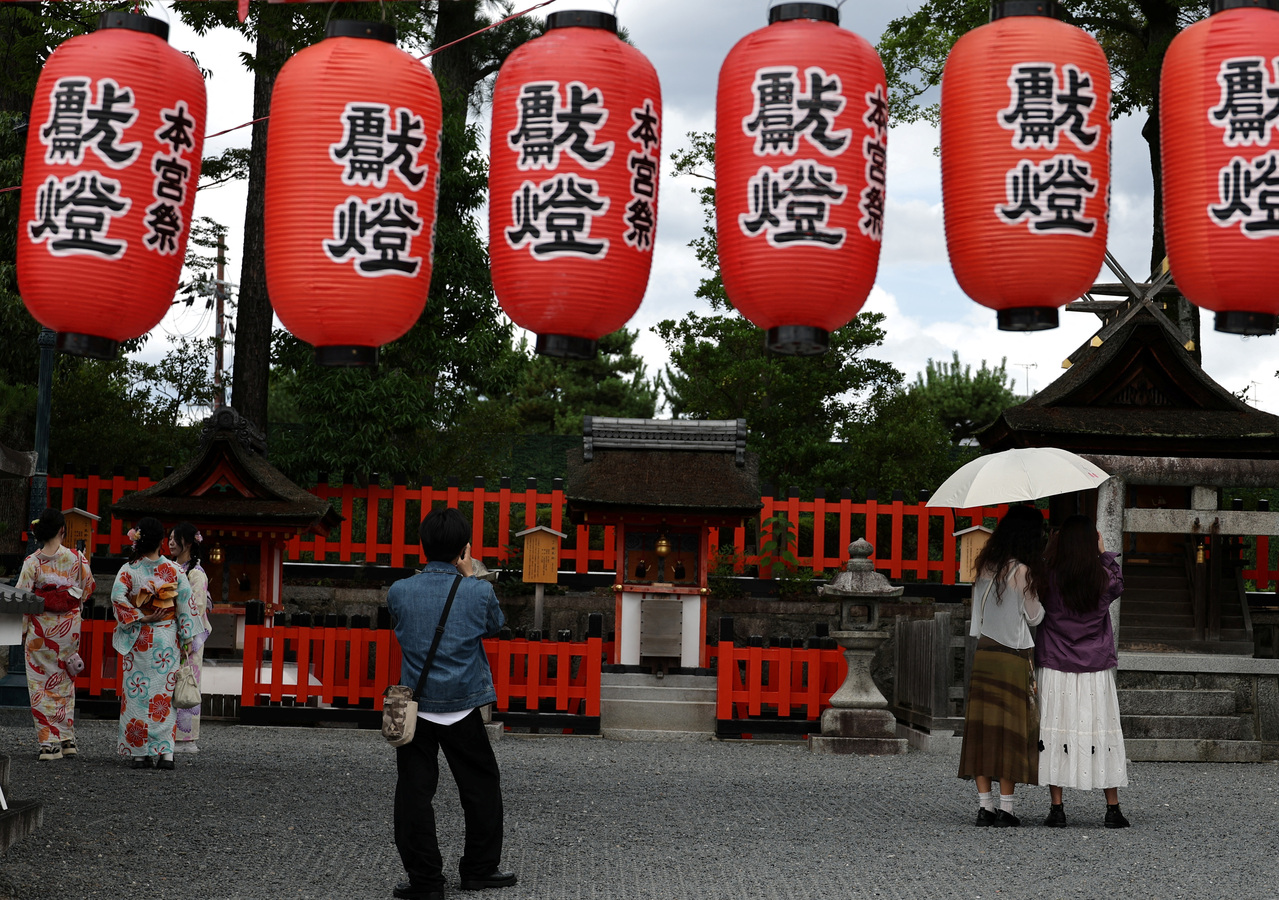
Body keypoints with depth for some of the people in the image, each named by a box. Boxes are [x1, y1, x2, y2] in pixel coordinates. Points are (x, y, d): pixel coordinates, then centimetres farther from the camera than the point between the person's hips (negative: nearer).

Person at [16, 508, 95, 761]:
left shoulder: (32, 562, -9)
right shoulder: (76, 558, -5)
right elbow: (88, 589, 5)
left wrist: (24, 631, 3)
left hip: (40, 629, -2)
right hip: (69, 626, 2)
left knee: (42, 684, 3)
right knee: (65, 682, 14)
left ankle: (50, 741, -2)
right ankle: (66, 738, 16)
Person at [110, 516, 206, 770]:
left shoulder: (129, 570, -5)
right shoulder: (173, 570, -1)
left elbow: (118, 597, -19)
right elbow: (187, 603, -1)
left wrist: (140, 618, -11)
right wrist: (187, 638, 5)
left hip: (138, 641, -1)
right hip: (167, 641, 1)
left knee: (138, 693, 5)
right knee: (163, 696, 6)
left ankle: (139, 752, 4)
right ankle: (165, 752, 1)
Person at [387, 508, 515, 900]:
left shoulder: (399, 592, -7)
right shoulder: (478, 592, -11)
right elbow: (495, 624, 9)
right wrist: (468, 577, 11)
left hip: (415, 706, 1)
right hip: (462, 705, -1)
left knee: (414, 793, 7)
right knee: (481, 786, 17)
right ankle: (480, 868, 24)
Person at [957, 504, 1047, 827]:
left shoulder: (985, 565, 6)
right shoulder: (1021, 571, -11)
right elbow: (1034, 616, -1)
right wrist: (1039, 602, 14)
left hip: (982, 653, 5)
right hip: (1012, 657, -5)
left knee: (982, 728, 5)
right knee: (1010, 732, 0)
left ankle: (984, 805, 6)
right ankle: (1005, 808, 1)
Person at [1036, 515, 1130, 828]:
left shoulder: (1049, 578, -9)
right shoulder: (1104, 579, -5)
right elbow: (1119, 584, 18)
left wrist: (1051, 547, 9)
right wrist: (1104, 553, 29)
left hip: (1055, 669, -1)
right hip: (1096, 670, 1)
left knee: (1055, 733, 3)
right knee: (1103, 733, 7)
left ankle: (1056, 808, 3)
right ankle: (1113, 809, 10)